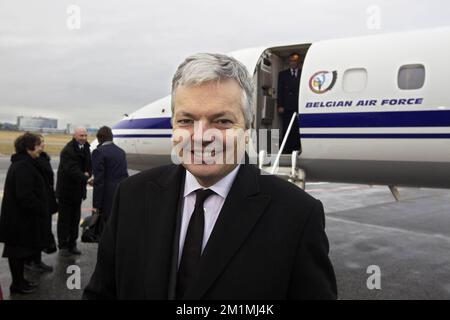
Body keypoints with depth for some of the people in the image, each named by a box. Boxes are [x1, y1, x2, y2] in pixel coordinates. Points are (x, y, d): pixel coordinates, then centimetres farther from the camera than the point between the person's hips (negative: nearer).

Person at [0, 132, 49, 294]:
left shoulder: (20, 164, 12)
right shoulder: (24, 167, -23)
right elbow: (25, 196, -27)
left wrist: (41, 209, 18)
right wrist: (41, 209, -16)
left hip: (19, 216, 10)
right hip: (21, 218, -10)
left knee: (20, 250, 19)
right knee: (19, 251, 3)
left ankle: (19, 280, 31)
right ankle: (17, 284, 17)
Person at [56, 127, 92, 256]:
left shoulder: (85, 148, 6)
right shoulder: (68, 150, -18)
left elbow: (89, 165, 11)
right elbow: (72, 169, -29)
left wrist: (88, 173, -12)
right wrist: (86, 179, -40)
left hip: (78, 190, 7)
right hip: (66, 189, -7)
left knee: (75, 219, 13)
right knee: (64, 219, 3)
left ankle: (72, 245, 22)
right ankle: (63, 246, 13)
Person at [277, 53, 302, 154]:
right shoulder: (282, 74, 14)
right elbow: (280, 91, 9)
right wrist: (280, 106, -1)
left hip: (300, 107, -1)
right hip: (287, 107, 1)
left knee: (298, 130, -4)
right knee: (286, 129, -1)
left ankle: (296, 149, 2)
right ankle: (286, 150, 2)